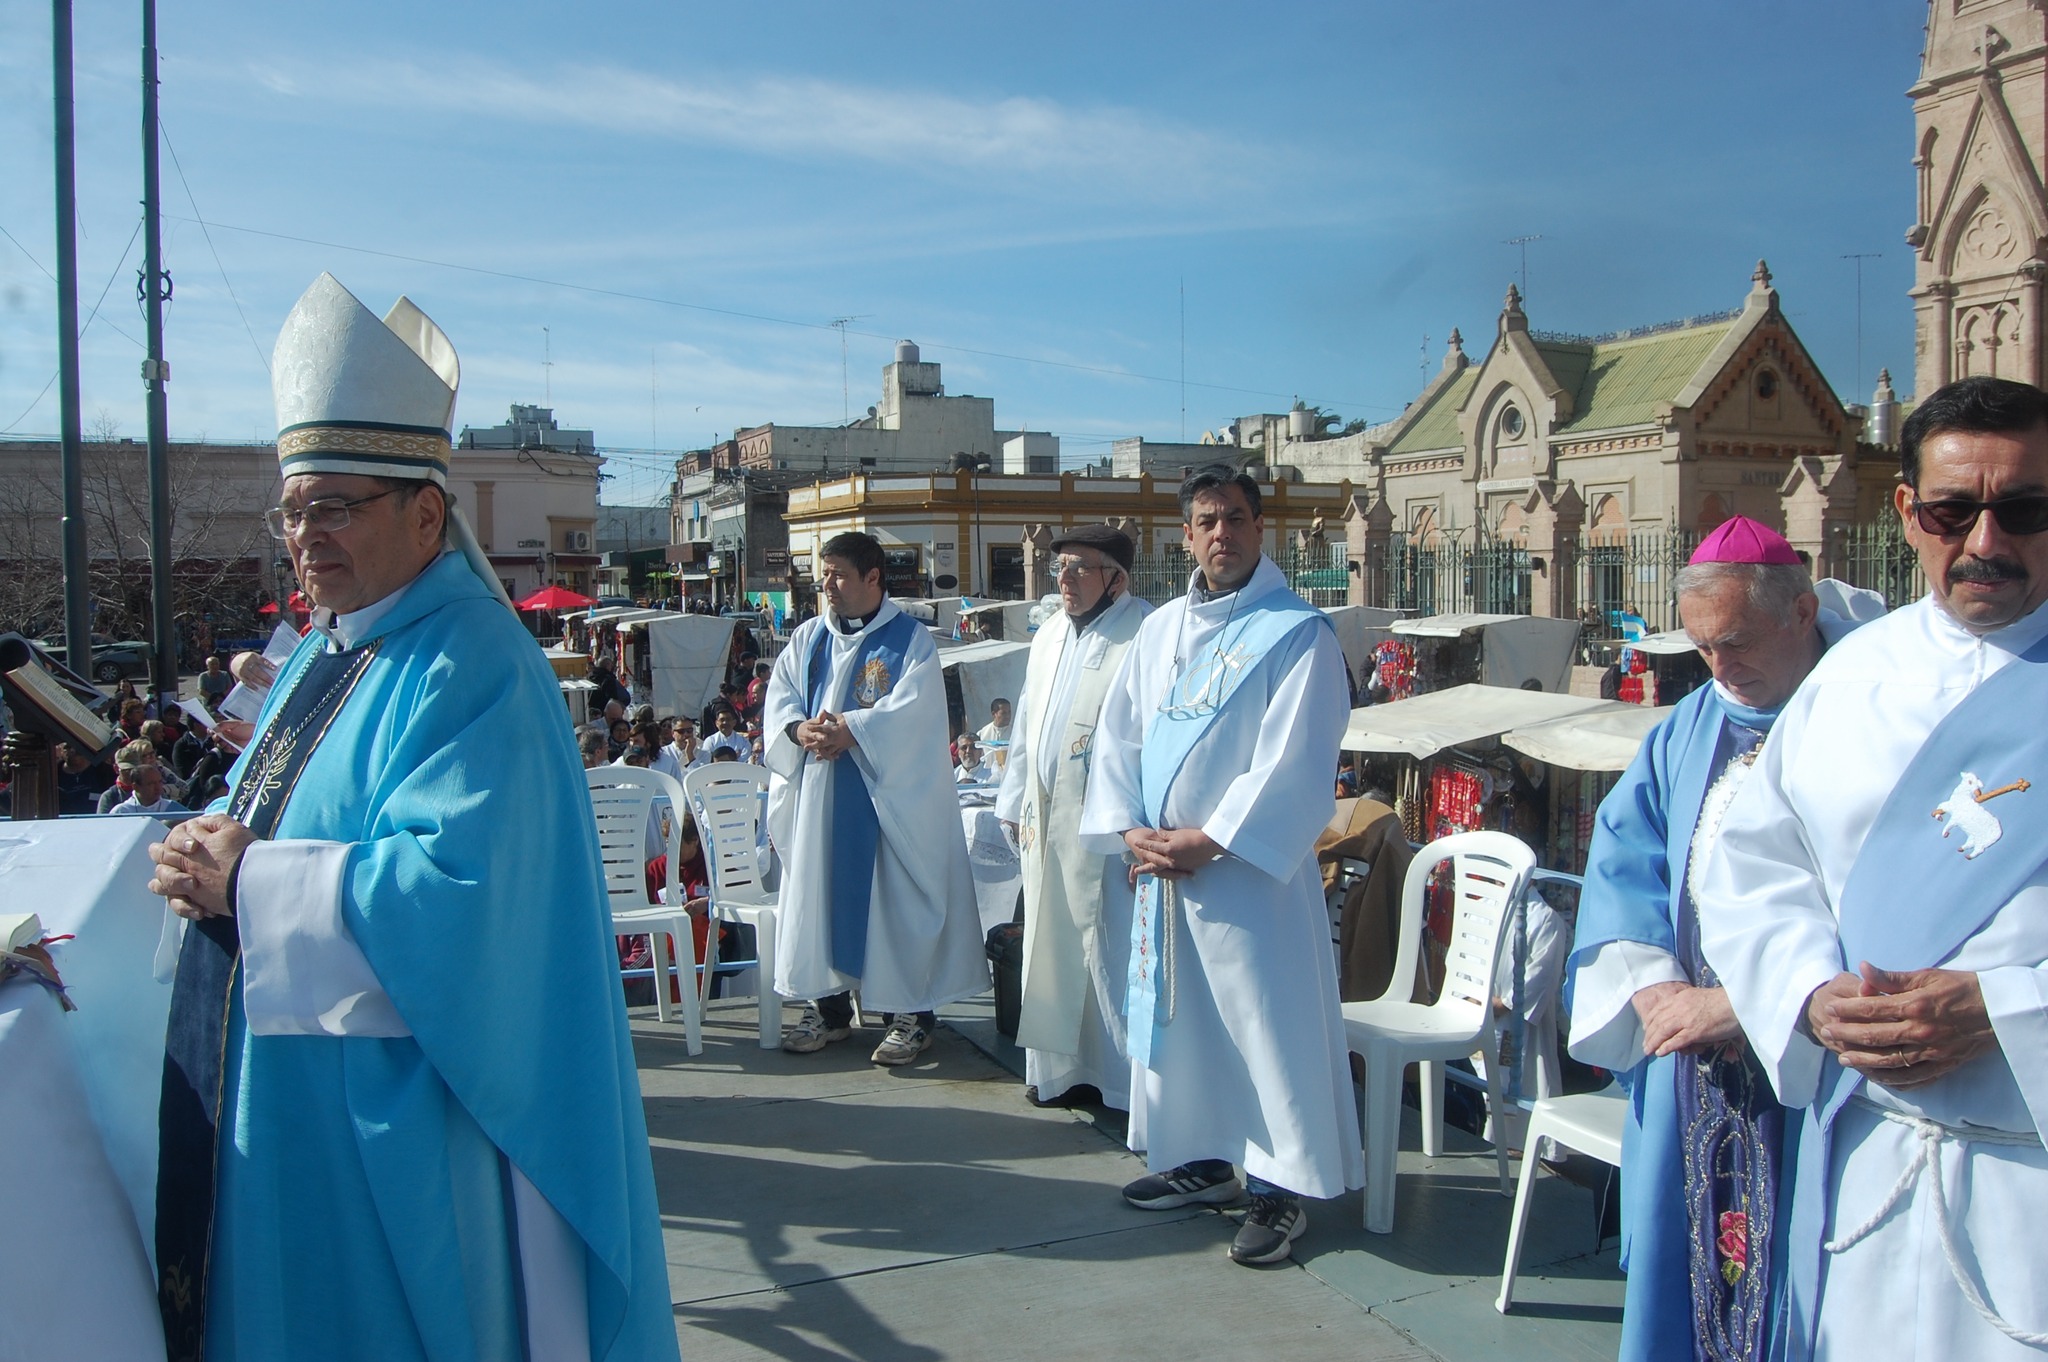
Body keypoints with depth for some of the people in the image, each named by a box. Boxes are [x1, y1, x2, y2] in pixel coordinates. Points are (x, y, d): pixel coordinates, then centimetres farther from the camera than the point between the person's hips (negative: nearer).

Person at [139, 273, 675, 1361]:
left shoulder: (472, 671, -19)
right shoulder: (323, 655, 11)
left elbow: (458, 892, -28)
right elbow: (273, 820, 18)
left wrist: (252, 884, -20)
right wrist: (210, 854, -5)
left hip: (393, 1117, -9)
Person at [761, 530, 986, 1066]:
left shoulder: (911, 639, -3)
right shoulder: (809, 637, 13)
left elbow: (911, 710, -15)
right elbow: (779, 695, 6)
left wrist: (849, 731, -24)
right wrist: (799, 729, -14)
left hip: (888, 795, -5)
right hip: (817, 795, 5)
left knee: (894, 898, -1)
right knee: (820, 894, 9)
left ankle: (911, 1013, 9)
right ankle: (829, 1006, 21)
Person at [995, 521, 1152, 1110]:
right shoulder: (1049, 635, 15)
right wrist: (1016, 806, 18)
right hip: (1046, 824, 8)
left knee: (1111, 955, -1)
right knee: (1050, 946, 14)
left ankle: (1126, 1080, 12)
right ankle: (1057, 1066, 27)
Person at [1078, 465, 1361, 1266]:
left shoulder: (1298, 633, -8)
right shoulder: (1160, 630, 11)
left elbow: (1291, 763, -16)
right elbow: (1117, 736, 10)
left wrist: (1207, 840, -17)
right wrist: (1130, 829, -4)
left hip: (1249, 869, -6)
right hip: (1159, 867, 7)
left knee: (1266, 1025, 0)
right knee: (1175, 1015, 15)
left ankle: (1280, 1187, 14)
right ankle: (1200, 1159, 31)